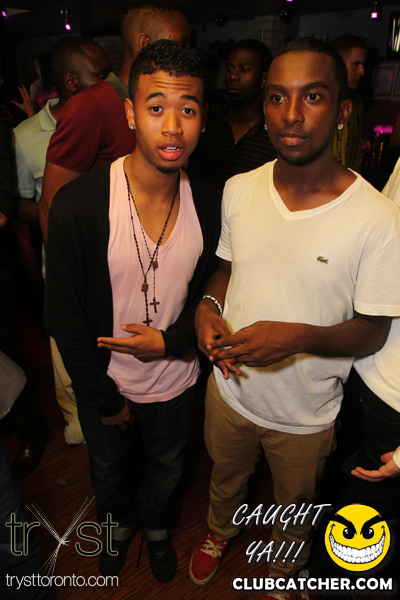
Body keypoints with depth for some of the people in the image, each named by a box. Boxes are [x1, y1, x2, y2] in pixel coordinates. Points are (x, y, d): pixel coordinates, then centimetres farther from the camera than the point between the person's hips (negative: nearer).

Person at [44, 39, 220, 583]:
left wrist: (172, 339, -19)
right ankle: (118, 523, 64)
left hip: (176, 379, 2)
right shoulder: (77, 205, -25)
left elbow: (208, 287, -1)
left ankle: (157, 525, 64)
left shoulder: (209, 204, -14)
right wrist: (106, 399, -10)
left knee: (168, 467, 29)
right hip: (104, 384, -2)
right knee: (109, 469, 28)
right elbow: (63, 313, -17)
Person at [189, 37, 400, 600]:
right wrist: (207, 307, -16)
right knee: (224, 478, 32)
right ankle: (220, 531, 68)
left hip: (306, 415, -2)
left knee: (294, 508, 27)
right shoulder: (238, 190, -10)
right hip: (230, 387, 3)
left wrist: (299, 337, -34)